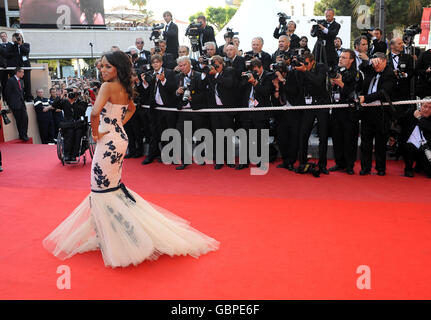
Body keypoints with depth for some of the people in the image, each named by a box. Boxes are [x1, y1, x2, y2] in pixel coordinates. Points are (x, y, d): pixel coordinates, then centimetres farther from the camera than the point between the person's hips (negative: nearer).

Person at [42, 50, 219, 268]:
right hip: (120, 138, 9)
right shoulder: (125, 89, 9)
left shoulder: (108, 87, -17)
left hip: (108, 141, -9)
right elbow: (131, 108, 29)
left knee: (103, 188, 1)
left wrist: (95, 133, -15)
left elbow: (95, 113, -31)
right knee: (113, 185, 20)